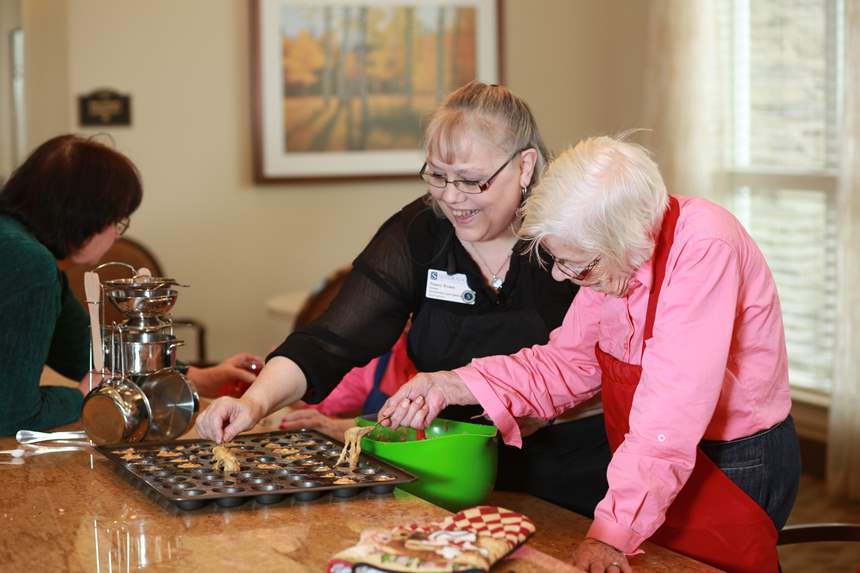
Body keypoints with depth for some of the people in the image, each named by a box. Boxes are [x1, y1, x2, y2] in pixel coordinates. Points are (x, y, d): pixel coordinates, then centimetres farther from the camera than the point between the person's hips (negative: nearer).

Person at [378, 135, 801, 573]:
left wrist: (614, 531, -36)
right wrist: (452, 385, -8)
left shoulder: (703, 249, -30)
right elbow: (568, 363, 2)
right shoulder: (613, 256, -7)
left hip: (735, 467, -7)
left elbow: (670, 419, -34)